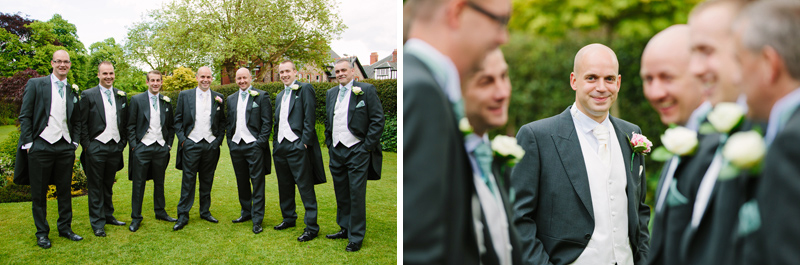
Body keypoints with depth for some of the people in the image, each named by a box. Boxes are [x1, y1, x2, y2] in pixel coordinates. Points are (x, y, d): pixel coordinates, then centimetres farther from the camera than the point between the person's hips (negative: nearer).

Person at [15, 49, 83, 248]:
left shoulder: (72, 90, 12)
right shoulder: (35, 84, 1)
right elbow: (25, 116, -2)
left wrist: (75, 143, 6)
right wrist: (28, 143, -7)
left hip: (65, 148, 3)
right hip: (41, 147, -3)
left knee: (65, 191, 11)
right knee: (39, 193, 6)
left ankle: (65, 228, 23)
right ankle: (42, 233, 17)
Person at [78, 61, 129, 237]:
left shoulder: (121, 96, 10)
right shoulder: (88, 95, -2)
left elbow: (125, 122, 14)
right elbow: (82, 123, -4)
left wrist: (123, 142, 6)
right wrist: (86, 145, -10)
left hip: (115, 147, 4)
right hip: (96, 148, -4)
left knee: (109, 184, 15)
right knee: (96, 186, 2)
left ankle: (108, 216, 27)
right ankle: (97, 223, 8)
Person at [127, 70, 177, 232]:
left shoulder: (166, 101, 9)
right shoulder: (137, 100, 0)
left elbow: (171, 126, 14)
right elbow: (131, 125, -1)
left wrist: (169, 144, 6)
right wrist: (133, 145, -8)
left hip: (161, 148, 3)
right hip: (142, 147, -3)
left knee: (159, 182, 13)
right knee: (139, 183, 2)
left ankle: (160, 212, 26)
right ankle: (136, 217, 10)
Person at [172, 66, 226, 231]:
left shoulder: (218, 98, 7)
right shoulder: (185, 95, 4)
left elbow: (222, 122, 11)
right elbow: (178, 120, 4)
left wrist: (219, 139, 1)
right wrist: (182, 139, -5)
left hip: (211, 144, 2)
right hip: (191, 144, -2)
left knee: (207, 181, 9)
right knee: (188, 180, -1)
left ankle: (205, 211, 21)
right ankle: (183, 216, 4)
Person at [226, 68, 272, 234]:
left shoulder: (261, 96, -1)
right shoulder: (231, 99, 15)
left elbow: (267, 122, -5)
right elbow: (229, 123, 17)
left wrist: (261, 142, -12)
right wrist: (230, 142, 7)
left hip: (254, 146, -5)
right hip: (236, 146, 5)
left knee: (257, 182, -3)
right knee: (241, 182, 13)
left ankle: (257, 219, 1)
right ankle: (246, 212, 25)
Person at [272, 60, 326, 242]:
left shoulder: (305, 89, -3)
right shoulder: (279, 96, 21)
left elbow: (309, 118, -11)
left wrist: (304, 142, -17)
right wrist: (275, 142, 13)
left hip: (297, 146, -8)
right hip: (280, 146, 8)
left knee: (305, 187, -6)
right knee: (285, 186, 15)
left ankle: (311, 227, -3)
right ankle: (289, 218, 28)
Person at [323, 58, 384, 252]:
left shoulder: (366, 90, -4)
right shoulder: (331, 93, 14)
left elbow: (378, 120, -7)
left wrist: (367, 146, -11)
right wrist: (329, 144, 12)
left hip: (357, 151, -6)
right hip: (336, 151, 6)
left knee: (356, 194, -3)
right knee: (341, 194, 13)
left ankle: (356, 237, 5)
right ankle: (345, 229, 27)